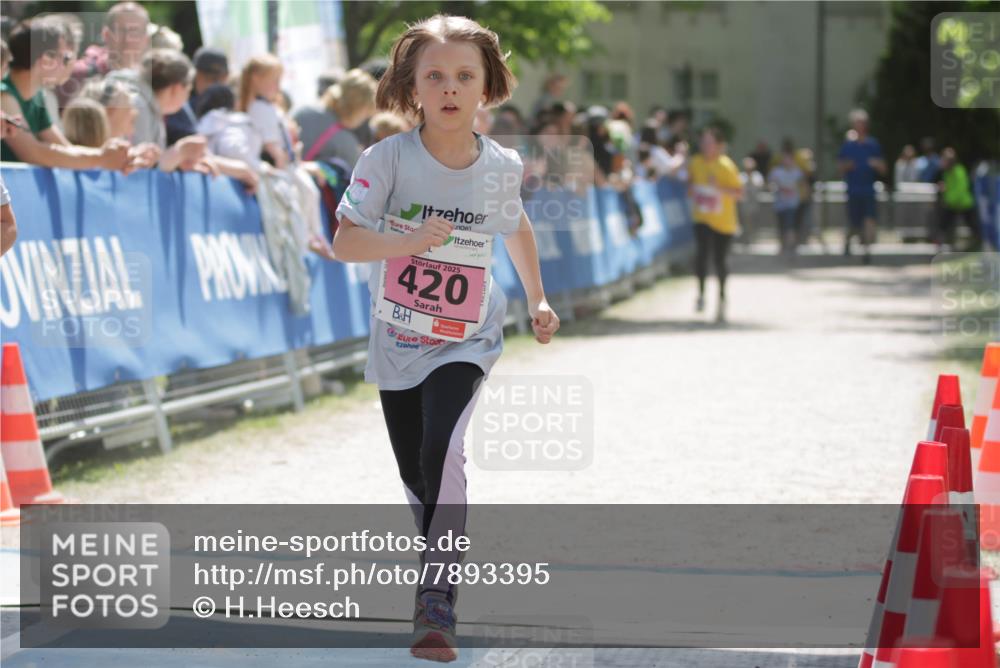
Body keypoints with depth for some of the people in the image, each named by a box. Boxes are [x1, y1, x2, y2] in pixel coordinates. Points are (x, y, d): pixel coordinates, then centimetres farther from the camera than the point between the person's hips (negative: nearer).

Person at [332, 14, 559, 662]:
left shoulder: (502, 166, -7)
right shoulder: (390, 157, -14)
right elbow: (345, 241, -18)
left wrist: (538, 299, 19)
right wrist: (406, 242, -34)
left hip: (466, 340, -1)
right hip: (397, 339, 1)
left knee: (441, 452, -25)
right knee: (415, 474, 14)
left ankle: (438, 598, -19)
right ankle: (443, 555, 44)